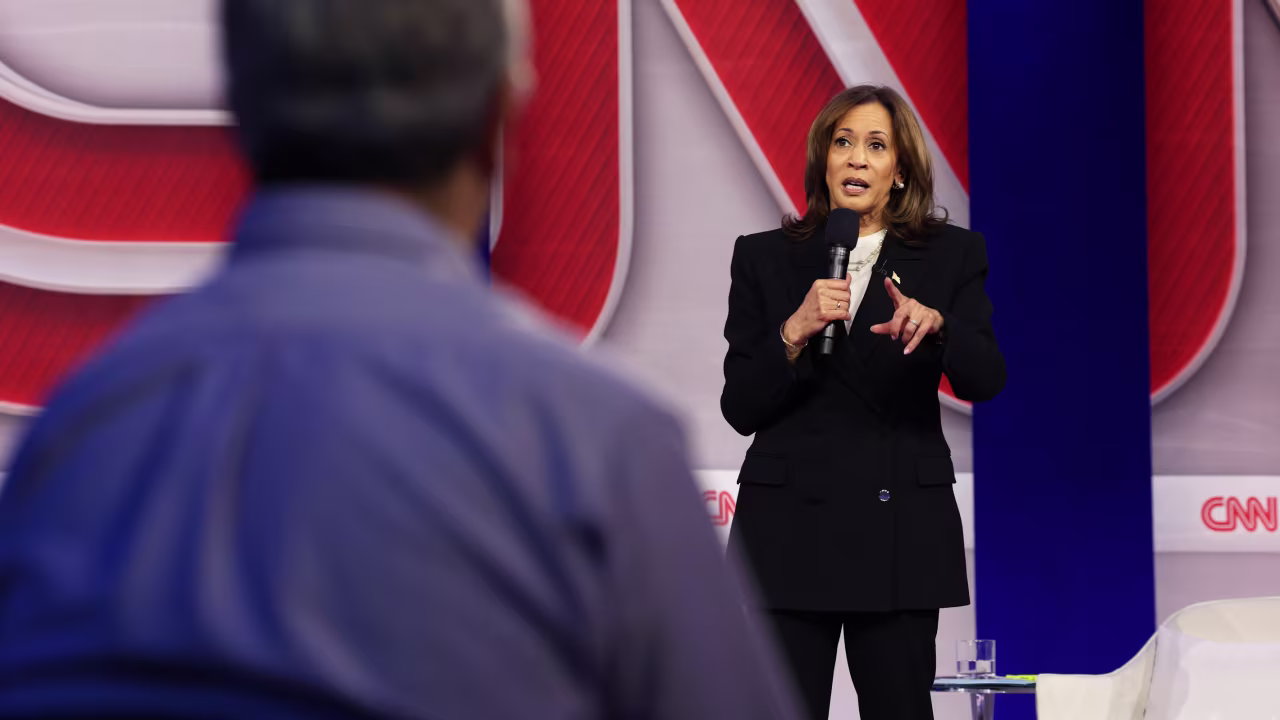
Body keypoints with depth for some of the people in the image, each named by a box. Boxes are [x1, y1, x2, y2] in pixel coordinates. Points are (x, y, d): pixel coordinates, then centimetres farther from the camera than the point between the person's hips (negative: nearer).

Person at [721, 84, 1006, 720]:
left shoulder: (952, 256, 6)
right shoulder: (766, 259, 6)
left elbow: (985, 380, -6)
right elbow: (740, 408, 2)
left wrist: (935, 325, -26)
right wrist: (795, 332, -15)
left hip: (901, 529, 0)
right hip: (791, 526, 0)